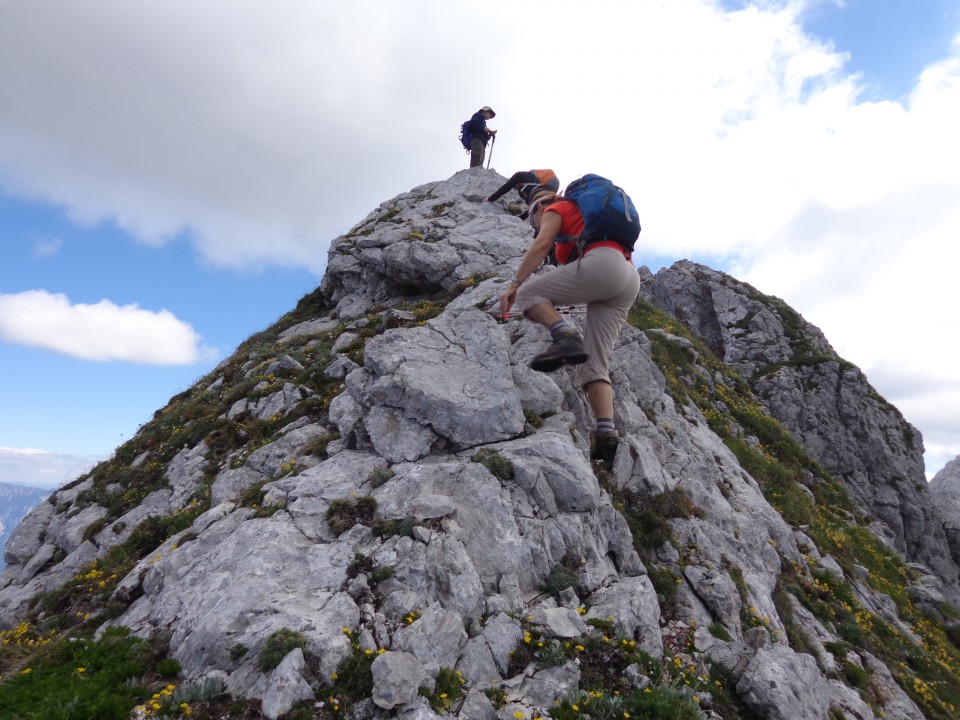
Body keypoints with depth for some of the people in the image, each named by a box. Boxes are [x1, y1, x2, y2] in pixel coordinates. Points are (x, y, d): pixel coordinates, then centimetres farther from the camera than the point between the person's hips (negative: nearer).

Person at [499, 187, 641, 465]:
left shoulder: (556, 209, 16)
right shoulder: (581, 216, 41)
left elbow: (541, 244, -3)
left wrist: (515, 284, -8)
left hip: (603, 264, -8)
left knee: (529, 293, 1)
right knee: (594, 366, 1)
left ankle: (566, 338, -24)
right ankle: (606, 435, -15)